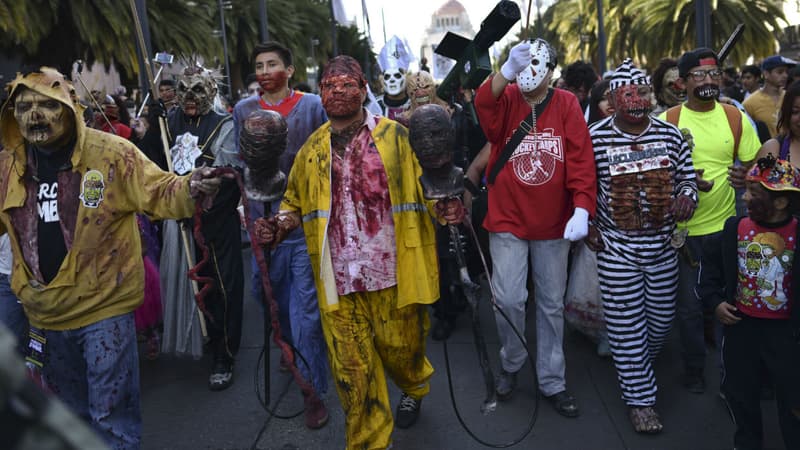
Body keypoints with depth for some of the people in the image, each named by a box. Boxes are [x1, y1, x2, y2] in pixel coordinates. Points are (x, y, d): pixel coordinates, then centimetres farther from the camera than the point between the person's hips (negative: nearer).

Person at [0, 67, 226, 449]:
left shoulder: (111, 152, -13)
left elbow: (157, 193, -16)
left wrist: (188, 190, -38)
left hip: (103, 307, -5)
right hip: (43, 313, 5)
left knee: (111, 414, 7)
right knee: (66, 412, 26)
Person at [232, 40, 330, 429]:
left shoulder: (313, 106, -3)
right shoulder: (243, 110, 6)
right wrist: (252, 209, 6)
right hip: (264, 219, 4)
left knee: (305, 306, -2)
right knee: (271, 295, 18)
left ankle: (313, 390, 11)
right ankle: (294, 348, 47)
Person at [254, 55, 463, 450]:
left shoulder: (395, 136, 1)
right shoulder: (312, 149, 8)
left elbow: (423, 187, 3)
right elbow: (297, 204, 16)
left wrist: (445, 208, -18)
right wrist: (277, 225, -4)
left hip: (392, 274, -1)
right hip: (339, 280, 2)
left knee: (399, 347, 17)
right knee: (352, 369, 5)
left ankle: (415, 388, 53)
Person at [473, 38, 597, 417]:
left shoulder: (567, 105, 0)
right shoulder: (506, 100, 0)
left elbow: (582, 159, -8)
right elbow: (483, 104, -24)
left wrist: (582, 209, -19)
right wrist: (506, 72, -40)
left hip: (554, 224, 1)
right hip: (508, 220, -1)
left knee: (551, 304, 11)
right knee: (508, 299, -3)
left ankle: (552, 382, 26)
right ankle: (511, 364, 25)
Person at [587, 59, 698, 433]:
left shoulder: (671, 134, 1)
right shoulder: (595, 138, -9)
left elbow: (686, 177, 10)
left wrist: (687, 196, -10)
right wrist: (588, 227, -4)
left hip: (663, 247, 4)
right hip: (616, 249, -3)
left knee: (661, 318, 16)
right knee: (626, 325, 2)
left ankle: (637, 366, 45)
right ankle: (640, 396, 17)